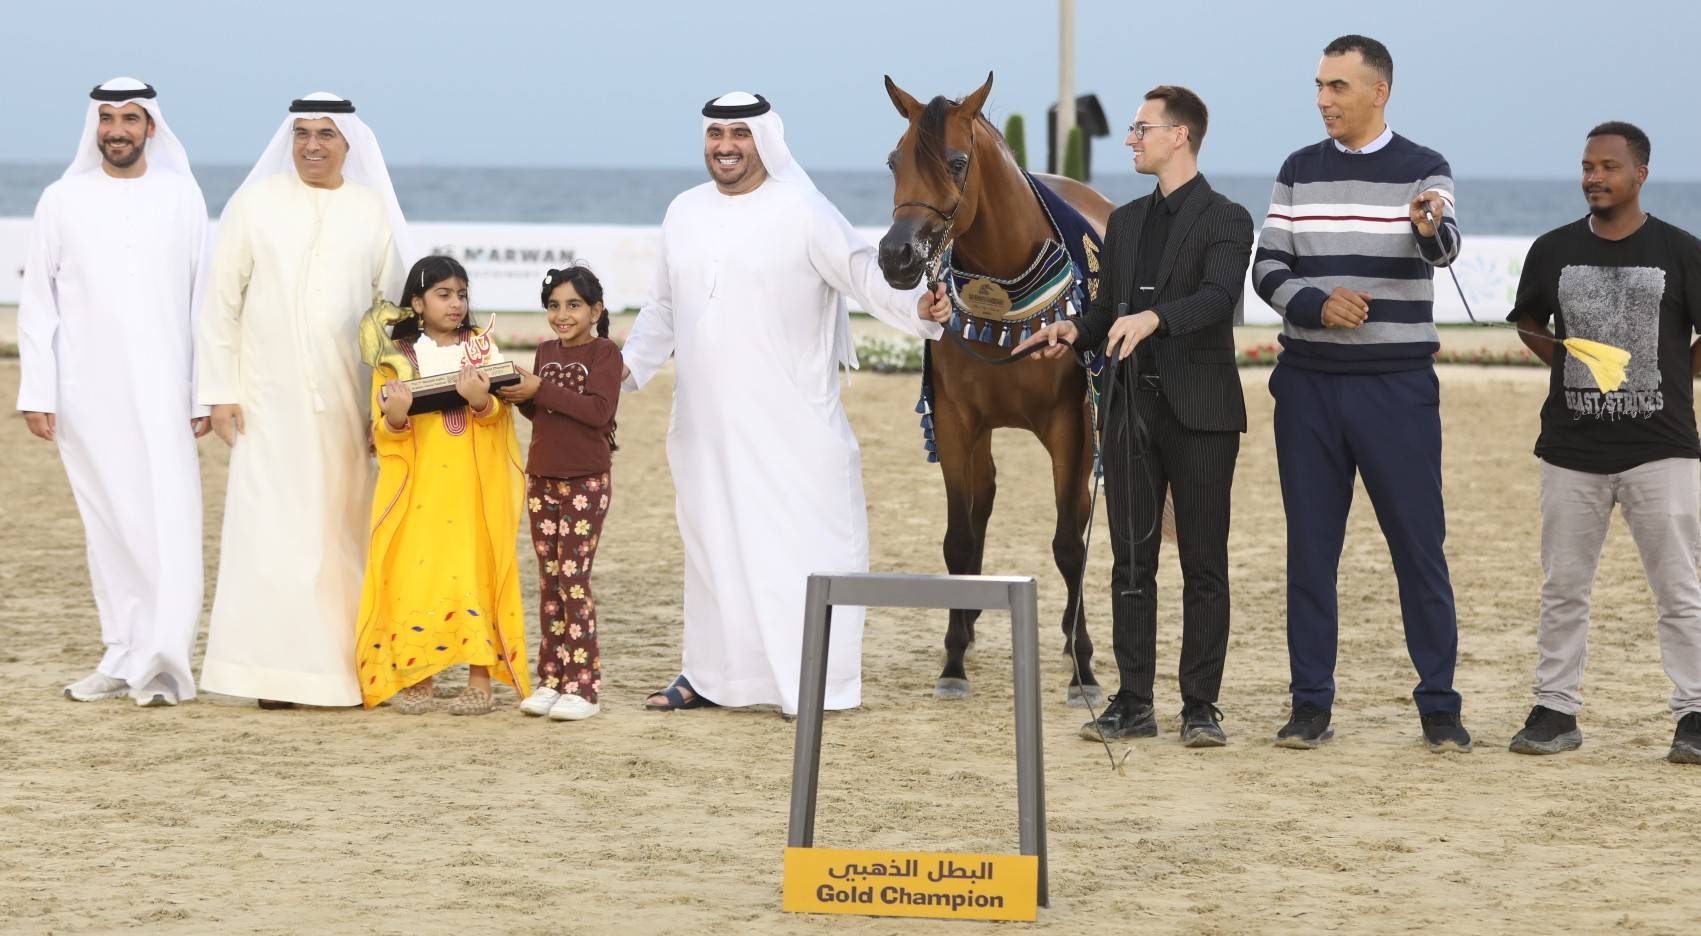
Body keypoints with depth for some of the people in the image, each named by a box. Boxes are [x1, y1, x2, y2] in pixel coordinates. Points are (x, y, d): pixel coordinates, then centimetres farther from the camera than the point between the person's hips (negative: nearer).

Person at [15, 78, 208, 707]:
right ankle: (124, 656, 13)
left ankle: (163, 662, -14)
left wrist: (205, 393, 0)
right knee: (107, 526, 5)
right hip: (86, 391, 1)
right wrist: (37, 392, -1)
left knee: (168, 522, -10)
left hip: (162, 390, -1)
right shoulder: (62, 202, 6)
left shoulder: (183, 199, 5)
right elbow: (37, 302, 6)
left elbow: (206, 298, 5)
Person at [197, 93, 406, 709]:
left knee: (340, 530, 1)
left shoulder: (372, 211, 7)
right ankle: (276, 671, -5)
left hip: (348, 401, 2)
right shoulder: (254, 205, 3)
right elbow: (222, 302, 3)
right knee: (271, 530, -6)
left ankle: (341, 667, 6)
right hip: (270, 398, -1)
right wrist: (220, 390, -3)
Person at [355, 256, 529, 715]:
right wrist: (395, 417, -19)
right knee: (415, 572, -2)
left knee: (474, 570, -3)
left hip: (472, 488, 0)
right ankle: (417, 680, 6)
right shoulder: (394, 356, 5)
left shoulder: (481, 348, 8)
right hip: (416, 486, 0)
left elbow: (499, 416, 1)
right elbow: (383, 432, 2)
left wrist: (480, 401, -19)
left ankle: (480, 680, 2)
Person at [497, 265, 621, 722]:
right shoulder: (547, 352, 13)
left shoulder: (604, 352, -7)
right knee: (549, 581, 8)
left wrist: (540, 389, -21)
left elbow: (599, 410, -19)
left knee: (574, 579, -9)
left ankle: (583, 686, -6)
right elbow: (539, 413, 15)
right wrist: (518, 396, -6)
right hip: (542, 479, 7)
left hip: (586, 482, -6)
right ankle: (551, 679, 12)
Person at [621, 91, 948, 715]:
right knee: (711, 540, 13)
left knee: (799, 542, -6)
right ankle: (711, 675, 23)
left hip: (789, 423, -5)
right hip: (707, 423, 6)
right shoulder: (684, 214, 11)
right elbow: (663, 310, 21)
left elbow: (866, 278, -14)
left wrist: (915, 307, -31)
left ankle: (814, 684, -2)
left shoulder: (802, 213, -6)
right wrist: (628, 366, 14)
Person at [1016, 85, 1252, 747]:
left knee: (1204, 564, -1)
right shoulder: (1125, 222, 16)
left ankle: (1200, 705, 2)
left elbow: (1218, 297, -20)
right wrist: (1075, 332, -3)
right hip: (1132, 407, 6)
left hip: (1200, 412, -6)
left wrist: (1154, 317, -37)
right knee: (1131, 562, 5)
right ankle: (1133, 704, 9)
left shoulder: (1226, 221, -4)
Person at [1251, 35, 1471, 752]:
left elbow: (1441, 249, -20)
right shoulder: (1299, 173, 8)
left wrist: (1431, 226, -44)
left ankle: (1440, 708, 5)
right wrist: (1316, 304, -15)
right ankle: (1311, 705, 12)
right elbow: (1267, 268, 5)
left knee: (1420, 546, -1)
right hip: (1309, 383, 3)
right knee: (1310, 548, 5)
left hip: (1397, 387, -3)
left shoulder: (1423, 171, -1)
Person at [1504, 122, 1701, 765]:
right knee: (1562, 589, 7)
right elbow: (1529, 325, 20)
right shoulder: (1553, 251, 6)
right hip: (1571, 448, 3)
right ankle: (1556, 710, 15)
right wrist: (1575, 369, 5)